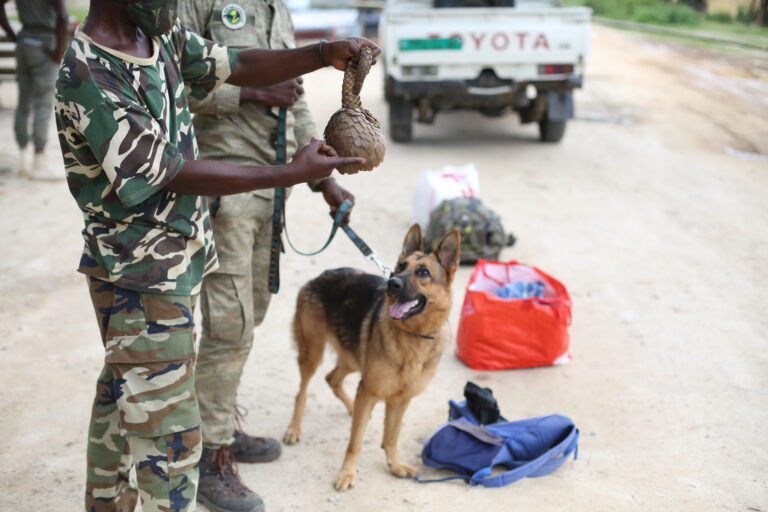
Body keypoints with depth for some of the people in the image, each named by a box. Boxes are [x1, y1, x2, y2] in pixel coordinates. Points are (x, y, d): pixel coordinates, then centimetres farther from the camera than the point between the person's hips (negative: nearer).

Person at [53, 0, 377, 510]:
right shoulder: (87, 75, -25)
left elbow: (237, 65, 9)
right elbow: (172, 174, -23)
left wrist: (324, 54, -7)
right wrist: (291, 173, -21)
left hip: (175, 258, 9)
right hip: (141, 280, -9)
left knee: (122, 396, 24)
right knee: (171, 432, -3)